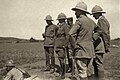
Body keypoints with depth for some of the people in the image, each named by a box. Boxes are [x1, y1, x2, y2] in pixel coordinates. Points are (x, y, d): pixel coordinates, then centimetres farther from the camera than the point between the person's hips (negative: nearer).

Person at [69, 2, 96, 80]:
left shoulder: (80, 20, -11)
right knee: (84, 71, 20)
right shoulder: (91, 21, 11)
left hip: (82, 50, -8)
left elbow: (70, 34, -21)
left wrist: (74, 44, -8)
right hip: (90, 50, 8)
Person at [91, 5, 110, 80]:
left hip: (99, 46, -11)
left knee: (99, 64, -6)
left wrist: (107, 47, -15)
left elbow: (105, 34, -17)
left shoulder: (101, 20, -11)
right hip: (97, 45, 11)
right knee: (95, 63, 16)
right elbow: (106, 34, 20)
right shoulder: (103, 20, 20)